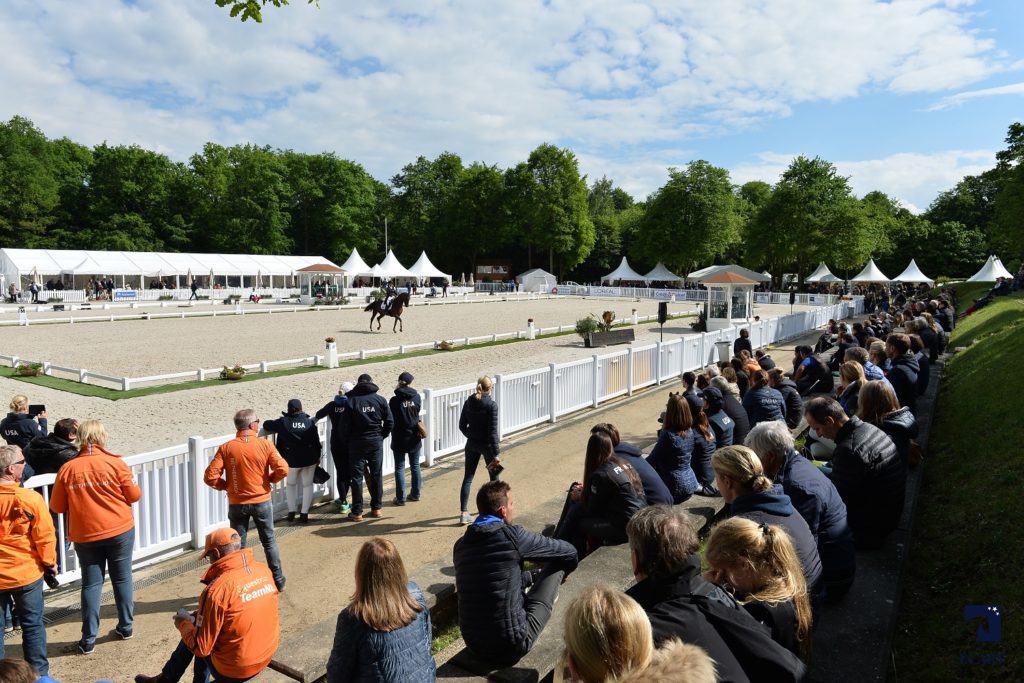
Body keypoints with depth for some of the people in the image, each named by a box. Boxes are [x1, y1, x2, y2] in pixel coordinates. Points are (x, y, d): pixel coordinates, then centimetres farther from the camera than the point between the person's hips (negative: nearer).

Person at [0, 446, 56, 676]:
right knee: (33, 625, 11)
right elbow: (45, 536, -12)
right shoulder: (30, 498, -18)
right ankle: (38, 673, 21)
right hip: (27, 573, -2)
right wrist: (50, 562, 4)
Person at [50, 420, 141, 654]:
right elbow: (134, 496, -5)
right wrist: (124, 491, 16)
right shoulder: (115, 463, -11)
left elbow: (57, 507, 2)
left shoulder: (68, 469, -5)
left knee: (91, 583, 10)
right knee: (122, 578, 13)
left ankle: (88, 639, 13)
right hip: (120, 531, -1)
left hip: (85, 535, 1)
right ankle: (126, 627, 24)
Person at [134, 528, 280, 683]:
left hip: (234, 669, -5)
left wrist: (183, 624, 3)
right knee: (201, 620, 23)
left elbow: (201, 647, -15)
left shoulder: (217, 589, -24)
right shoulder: (265, 570, -5)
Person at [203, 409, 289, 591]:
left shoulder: (226, 448, -9)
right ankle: (278, 581, 24)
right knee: (269, 541, 16)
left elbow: (210, 476, -13)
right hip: (262, 501, 0)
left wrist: (227, 486, 4)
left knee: (238, 545, 13)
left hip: (237, 504, 0)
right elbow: (282, 469, -17)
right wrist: (269, 479, 2)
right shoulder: (265, 445, -11)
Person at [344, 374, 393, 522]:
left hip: (357, 443, -2)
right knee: (376, 475, 12)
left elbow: (345, 424, -8)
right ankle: (376, 508, 20)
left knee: (357, 477, 4)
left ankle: (357, 512, 7)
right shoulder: (380, 400, -1)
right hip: (376, 442, 2)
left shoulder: (351, 400, -7)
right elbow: (390, 422, -1)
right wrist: (382, 436, 11)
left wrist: (348, 440, 6)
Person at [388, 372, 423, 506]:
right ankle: (415, 494, 24)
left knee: (400, 468, 6)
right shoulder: (416, 397, -7)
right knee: (415, 466, 16)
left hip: (399, 439, -3)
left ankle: (400, 498, 8)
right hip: (414, 438, 3)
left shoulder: (394, 400, -15)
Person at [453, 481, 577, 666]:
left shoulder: (460, 544, 2)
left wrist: (532, 576, 27)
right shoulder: (512, 535, -14)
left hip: (472, 644, 6)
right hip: (511, 646, -6)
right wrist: (559, 575, 22)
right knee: (556, 564, 7)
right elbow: (569, 552, 0)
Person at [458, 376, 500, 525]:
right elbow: (492, 431, -18)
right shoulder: (491, 405, -16)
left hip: (472, 445, 4)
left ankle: (463, 513, 0)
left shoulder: (468, 402, -2)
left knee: (467, 478, 7)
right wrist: (495, 453, -15)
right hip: (487, 445, -4)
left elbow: (462, 425, 4)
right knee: (494, 476, 18)